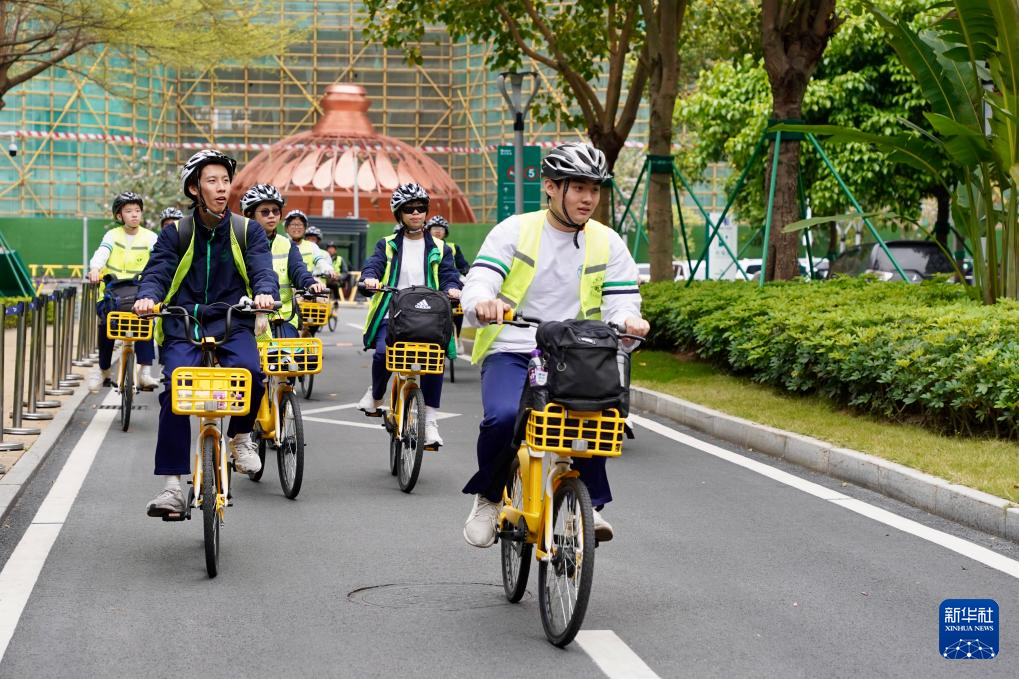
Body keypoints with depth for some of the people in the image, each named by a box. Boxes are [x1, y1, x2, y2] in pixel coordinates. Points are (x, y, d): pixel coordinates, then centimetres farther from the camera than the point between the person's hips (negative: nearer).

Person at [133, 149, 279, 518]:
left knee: (249, 372, -31)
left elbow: (262, 269, -3)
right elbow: (157, 272, -2)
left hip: (232, 324, 0)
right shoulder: (176, 233, 7)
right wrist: (148, 296, -26)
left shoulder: (248, 230, 8)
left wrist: (264, 292, -27)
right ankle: (171, 485, -17)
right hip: (183, 325, 0)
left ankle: (241, 435, 1)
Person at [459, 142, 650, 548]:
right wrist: (483, 303, -34)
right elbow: (476, 286, -9)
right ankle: (488, 498, -2)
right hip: (511, 353, -1)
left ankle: (588, 503, -10)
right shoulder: (514, 231, 1)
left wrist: (626, 319, -25)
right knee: (504, 417, -31)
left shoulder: (608, 243, 7)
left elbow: (621, 302, 1)